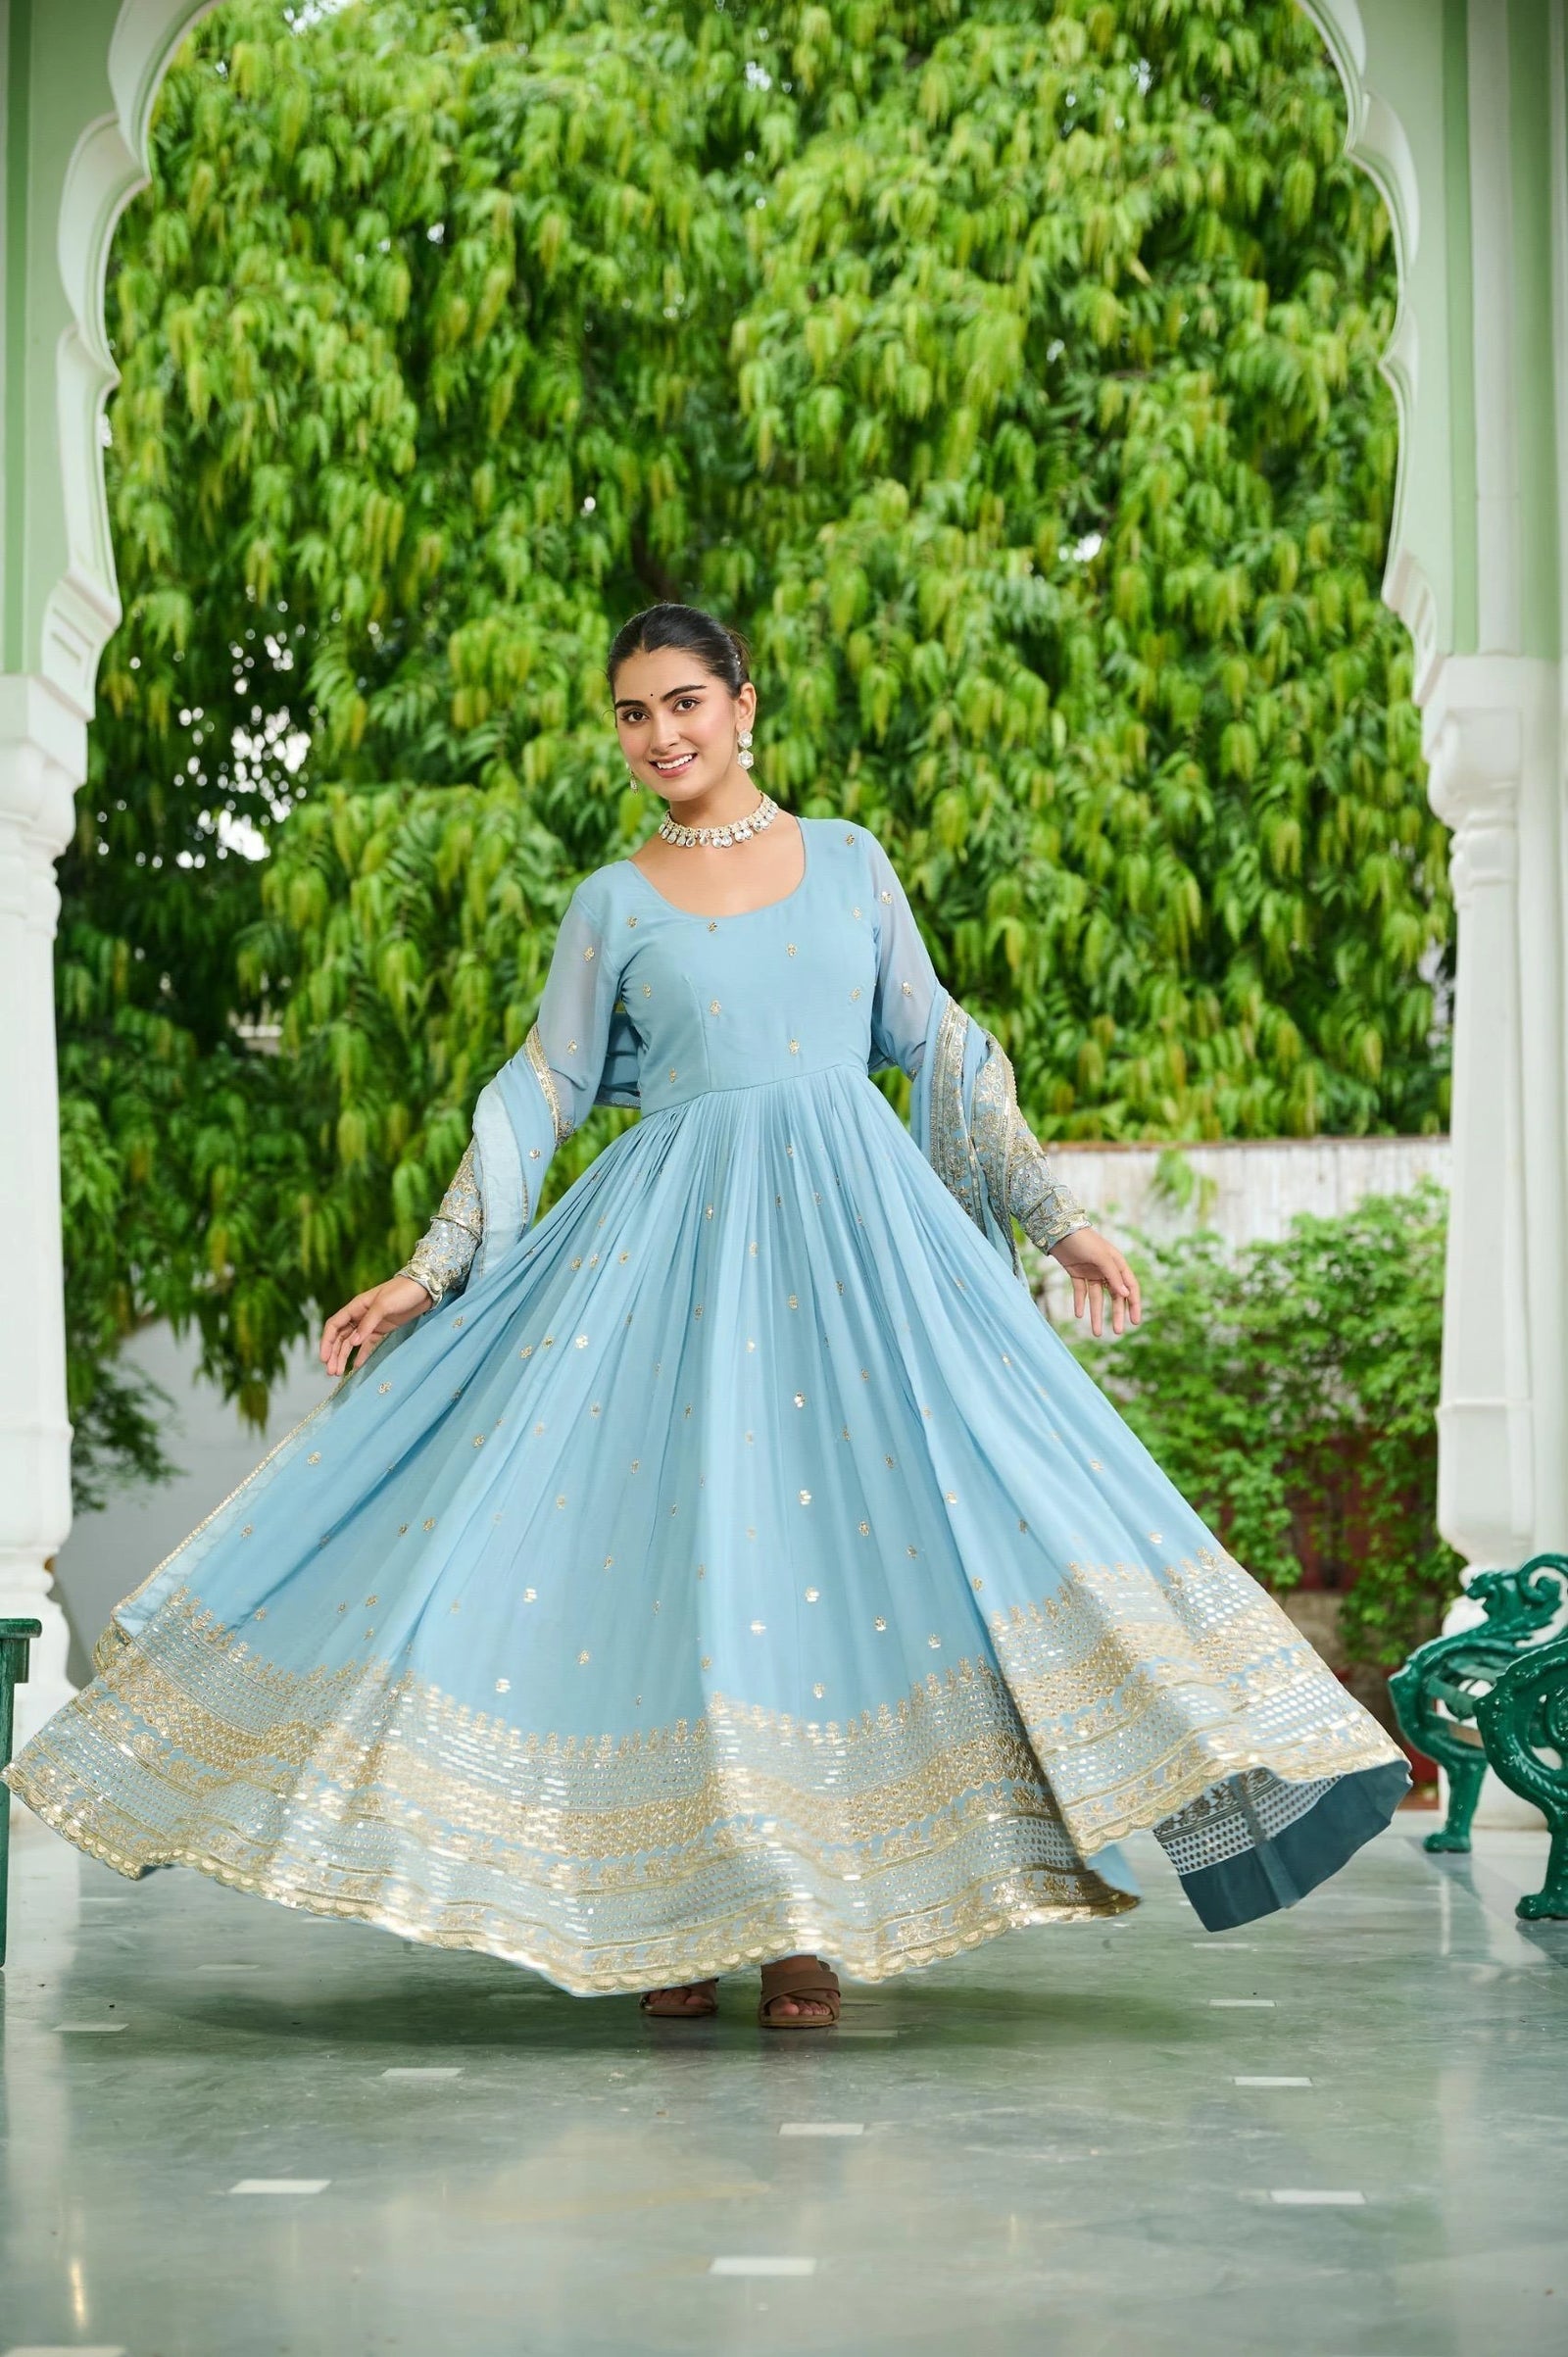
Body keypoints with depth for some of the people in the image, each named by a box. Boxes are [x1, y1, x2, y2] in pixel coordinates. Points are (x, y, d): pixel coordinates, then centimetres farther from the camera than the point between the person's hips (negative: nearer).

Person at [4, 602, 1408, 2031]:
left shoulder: (851, 863, 11)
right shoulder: (612, 906, 8)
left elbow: (937, 1047, 13)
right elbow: (540, 1097, 9)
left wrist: (1057, 1218, 9)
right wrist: (430, 1273, 3)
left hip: (853, 1221, 1)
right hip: (674, 1238, 0)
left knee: (842, 1530, -7)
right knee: (671, 1535, -6)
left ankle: (805, 1921, 0)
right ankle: (678, 1913, 5)